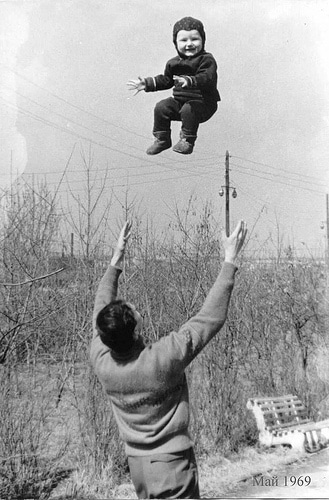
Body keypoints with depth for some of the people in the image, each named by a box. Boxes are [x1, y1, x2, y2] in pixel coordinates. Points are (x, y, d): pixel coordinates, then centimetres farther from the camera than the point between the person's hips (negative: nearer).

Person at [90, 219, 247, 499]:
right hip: (172, 462, -6)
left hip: (137, 463, 6)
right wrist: (230, 261, -12)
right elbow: (212, 317, -19)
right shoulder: (164, 358, -26)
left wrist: (117, 259, 13)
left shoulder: (101, 361, -11)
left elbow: (101, 308, 7)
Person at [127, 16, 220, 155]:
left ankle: (187, 140, -14)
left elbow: (206, 78, -28)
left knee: (188, 110, -35)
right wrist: (147, 84, 16)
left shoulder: (206, 60, -11)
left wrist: (189, 81, -45)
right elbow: (165, 80, 25)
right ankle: (162, 139, 6)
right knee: (161, 107, -10)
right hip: (179, 100, 7)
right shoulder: (174, 63, 10)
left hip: (203, 103, -7)